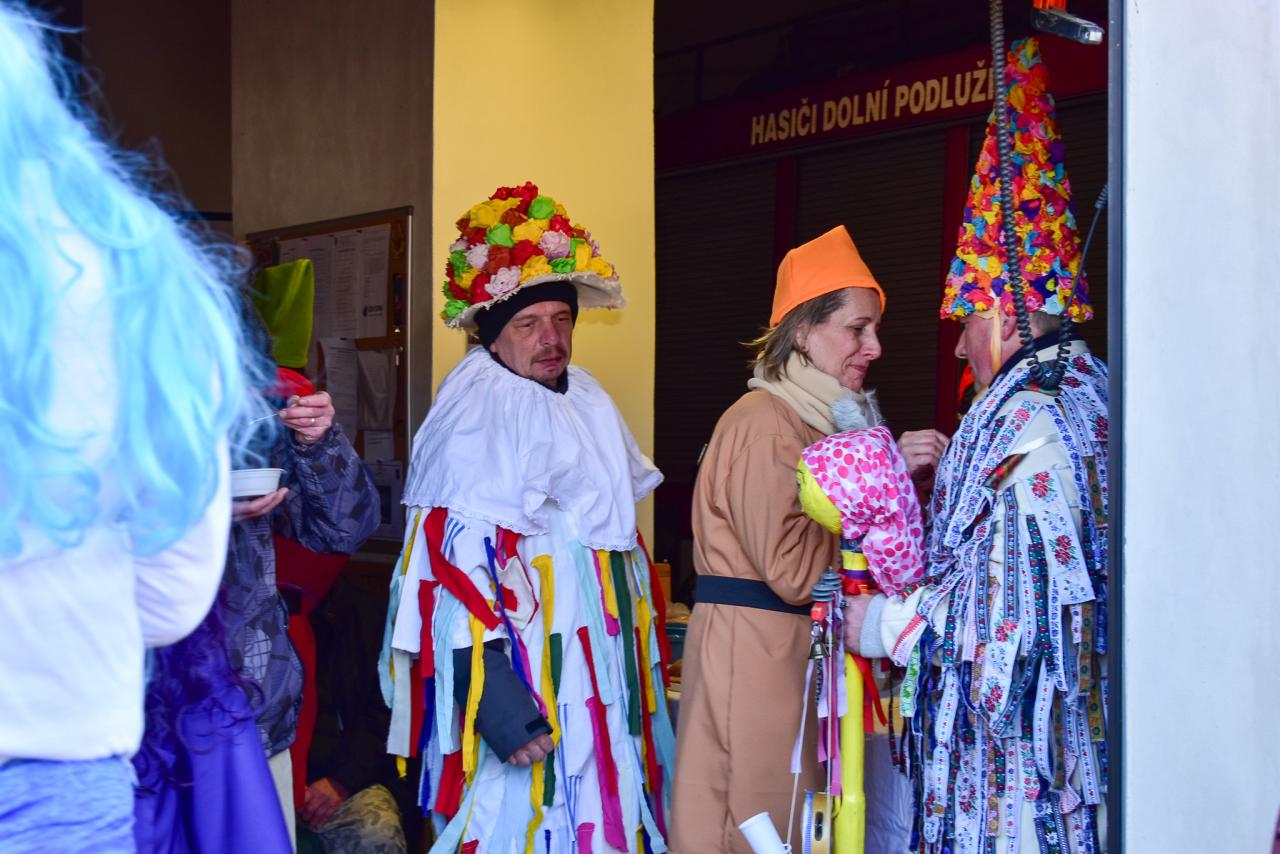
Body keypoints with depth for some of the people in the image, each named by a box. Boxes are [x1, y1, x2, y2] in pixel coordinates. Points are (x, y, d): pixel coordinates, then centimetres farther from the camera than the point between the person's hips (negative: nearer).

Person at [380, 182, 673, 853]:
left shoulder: (585, 399, 13)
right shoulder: (479, 407, -13)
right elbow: (456, 556, -21)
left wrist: (640, 642, 22)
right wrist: (486, 682, -28)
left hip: (599, 664, 9)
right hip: (522, 666, -8)